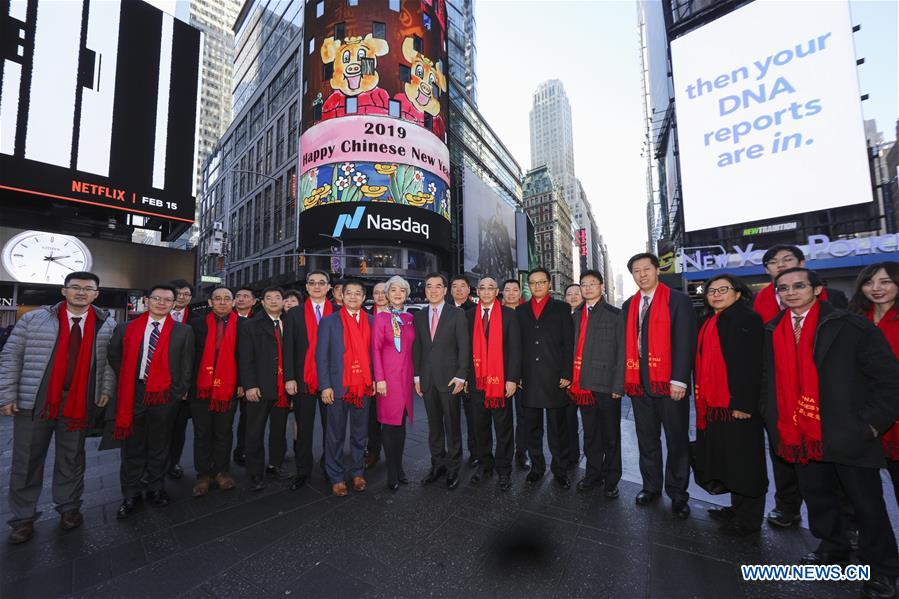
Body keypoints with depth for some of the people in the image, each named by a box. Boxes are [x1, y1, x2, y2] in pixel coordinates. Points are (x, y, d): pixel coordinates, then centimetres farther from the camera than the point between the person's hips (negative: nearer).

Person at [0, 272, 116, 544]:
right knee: (26, 461, 10)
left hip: (80, 403, 1)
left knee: (72, 459, 13)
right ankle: (23, 518, 27)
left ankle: (69, 507, 30)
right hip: (34, 401, 0)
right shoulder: (33, 319, -2)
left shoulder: (107, 324, 0)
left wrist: (106, 389, -1)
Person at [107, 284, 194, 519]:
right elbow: (114, 357, 14)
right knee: (132, 446, 10)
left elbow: (187, 365, 3)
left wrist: (180, 391, 1)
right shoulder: (126, 328, 5)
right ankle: (131, 495, 26)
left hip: (165, 396, -1)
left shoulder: (183, 332, 1)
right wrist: (125, 383, 9)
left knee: (159, 446, 12)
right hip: (132, 394, 1)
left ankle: (156, 489, 29)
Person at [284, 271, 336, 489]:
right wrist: (289, 378, -5)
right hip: (303, 379, 1)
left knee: (331, 427, 11)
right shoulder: (294, 315, 6)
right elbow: (288, 348, 3)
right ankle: (303, 471, 26)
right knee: (304, 428, 10)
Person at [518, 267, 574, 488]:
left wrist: (567, 374, -7)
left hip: (555, 378, -2)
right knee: (532, 426, 12)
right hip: (528, 379, 2)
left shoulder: (561, 308, 3)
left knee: (558, 427, 8)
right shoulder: (520, 311, 10)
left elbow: (569, 343, -1)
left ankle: (560, 469, 25)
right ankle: (536, 466, 28)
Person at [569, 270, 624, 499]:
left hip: (606, 385, -3)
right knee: (590, 434, 15)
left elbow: (622, 352, -5)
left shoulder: (615, 315, -1)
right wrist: (572, 379, 2)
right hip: (583, 385, 4)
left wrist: (618, 385, -10)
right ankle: (593, 474, 30)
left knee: (610, 435, 10)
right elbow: (574, 348, 9)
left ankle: (611, 478, 26)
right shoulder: (576, 315, 12)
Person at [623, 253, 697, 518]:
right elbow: (627, 343, 10)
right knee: (646, 439, 14)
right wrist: (625, 377, 4)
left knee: (677, 440, 9)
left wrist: (679, 380, -15)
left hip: (670, 384, -4)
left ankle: (677, 493, 26)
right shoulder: (629, 306, 10)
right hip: (639, 384, 4)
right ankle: (651, 486, 30)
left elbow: (685, 342, -10)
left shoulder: (678, 301, -4)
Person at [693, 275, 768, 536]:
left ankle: (748, 519, 22)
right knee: (727, 460, 18)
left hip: (738, 406, -8)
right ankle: (737, 508, 33)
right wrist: (702, 400, 15)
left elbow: (751, 365, -16)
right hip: (712, 404, 8)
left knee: (744, 463, 6)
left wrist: (743, 404, -20)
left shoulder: (748, 319, -10)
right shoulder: (709, 323, 14)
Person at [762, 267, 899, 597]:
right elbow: (769, 381, 11)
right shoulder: (771, 332, 4)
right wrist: (773, 422, 7)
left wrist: (871, 424, -10)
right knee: (817, 498, 19)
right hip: (799, 437, 3)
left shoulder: (852, 326, -7)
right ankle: (833, 548, 40)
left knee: (868, 505, 12)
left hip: (848, 436, -3)